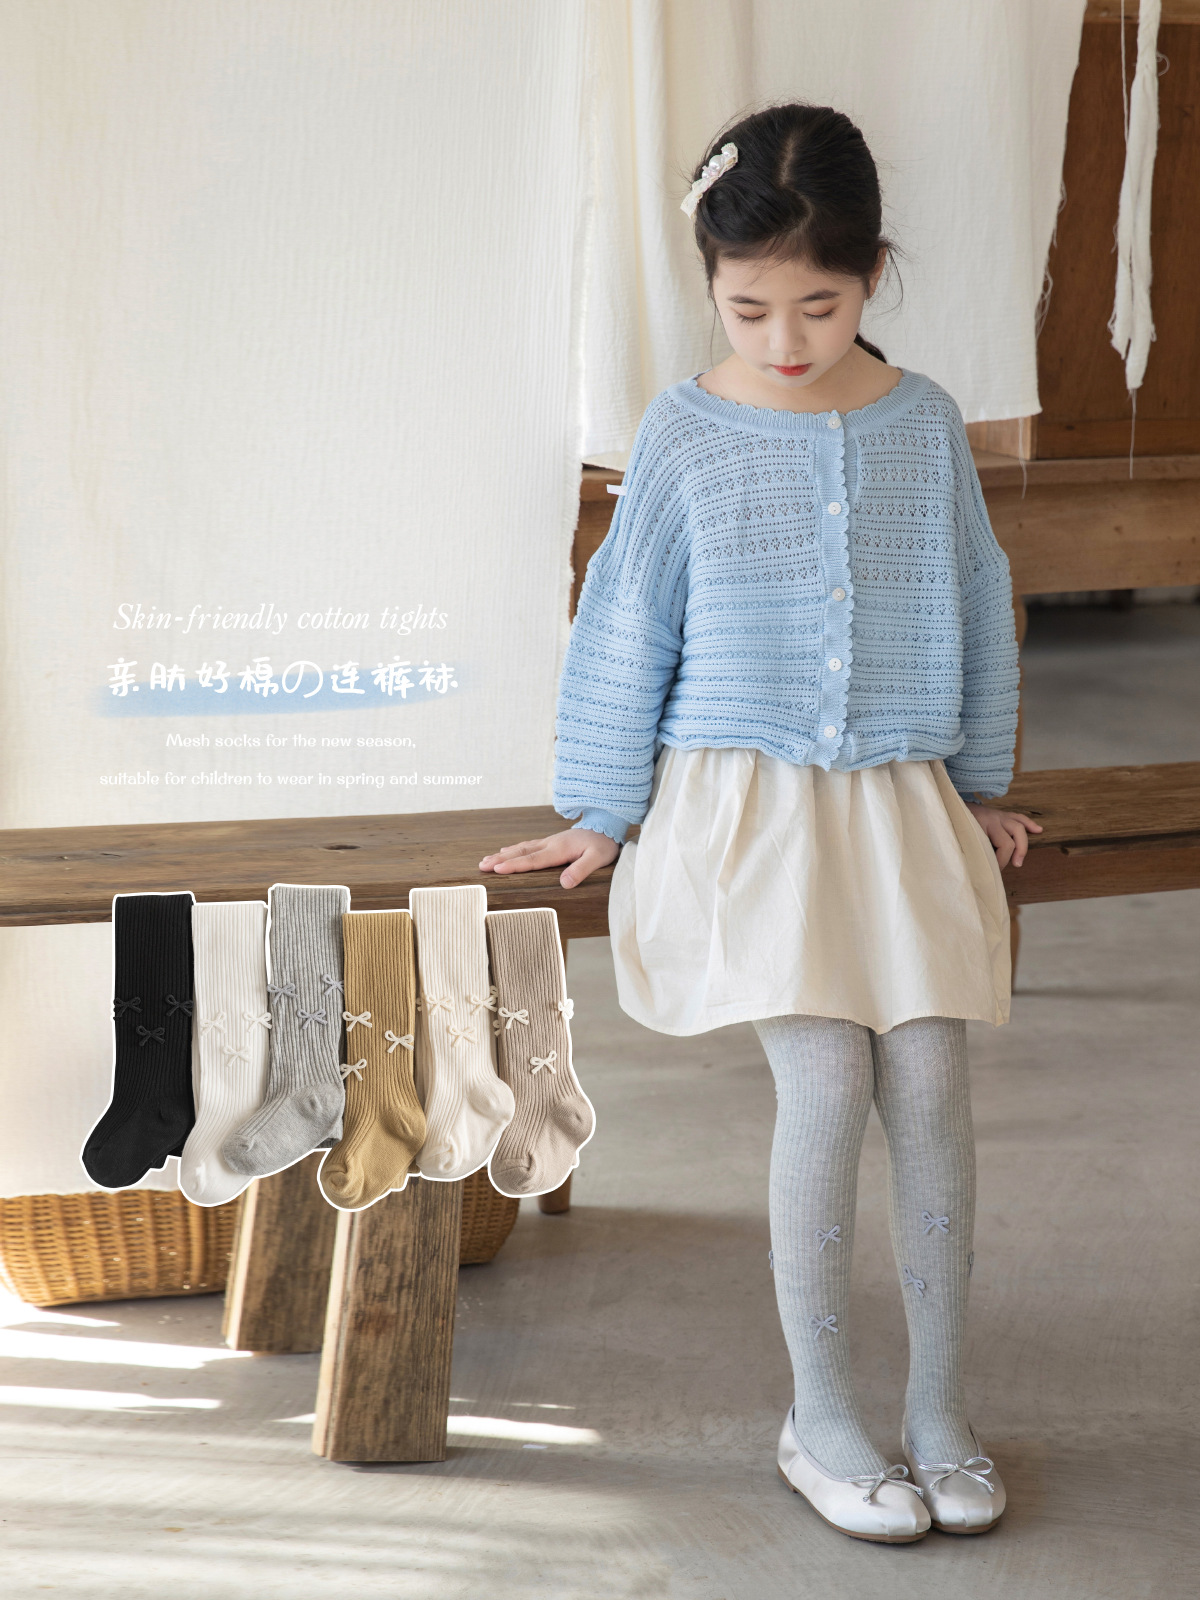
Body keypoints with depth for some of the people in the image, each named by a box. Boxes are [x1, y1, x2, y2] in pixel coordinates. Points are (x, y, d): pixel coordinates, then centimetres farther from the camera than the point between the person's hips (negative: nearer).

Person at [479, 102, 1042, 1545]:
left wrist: (981, 788, 18)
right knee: (827, 1081, -13)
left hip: (900, 803, 3)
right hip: (741, 802, -2)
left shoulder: (923, 423, 4)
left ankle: (939, 1406, 10)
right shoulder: (686, 434, -2)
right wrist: (602, 815, 7)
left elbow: (976, 608, 15)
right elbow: (627, 628, 4)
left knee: (928, 1081, -7)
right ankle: (820, 1420, 3)